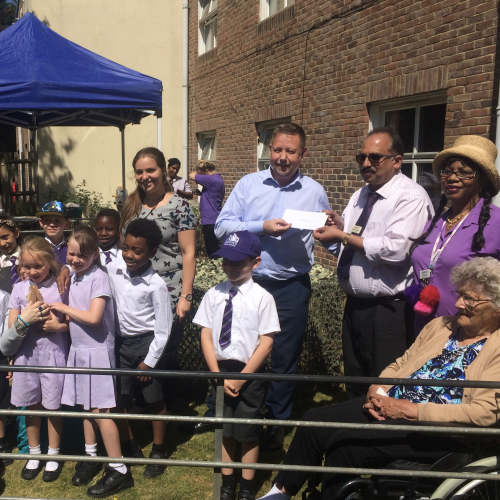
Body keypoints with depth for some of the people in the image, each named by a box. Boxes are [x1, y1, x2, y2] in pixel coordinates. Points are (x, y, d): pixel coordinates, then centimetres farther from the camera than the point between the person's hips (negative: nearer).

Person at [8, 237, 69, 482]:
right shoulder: (19, 289, 0)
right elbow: (12, 329, 3)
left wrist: (59, 325, -18)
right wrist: (25, 319, -15)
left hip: (54, 353, -3)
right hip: (27, 354, 3)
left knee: (53, 406, 8)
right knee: (30, 405, 15)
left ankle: (53, 456, 27)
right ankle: (34, 454, 34)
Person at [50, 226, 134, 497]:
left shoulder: (99, 277, -16)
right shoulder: (73, 277, 8)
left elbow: (93, 317, -24)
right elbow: (74, 315, 12)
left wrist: (64, 308, -13)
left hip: (97, 350, -7)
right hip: (78, 348, 7)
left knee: (99, 410, -4)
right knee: (85, 406, 16)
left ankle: (119, 470, 5)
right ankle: (90, 457, 33)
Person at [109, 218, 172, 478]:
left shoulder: (156, 285, -18)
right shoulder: (115, 274, -5)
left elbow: (163, 328, -13)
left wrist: (149, 361, -12)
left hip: (146, 344, -4)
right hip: (121, 342, 5)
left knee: (154, 401, 9)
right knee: (119, 399, 13)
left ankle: (158, 451, 27)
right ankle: (127, 447, 33)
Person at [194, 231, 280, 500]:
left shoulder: (261, 297, -12)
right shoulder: (213, 295, -2)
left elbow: (266, 342, -11)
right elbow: (206, 336, -1)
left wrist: (240, 378, -13)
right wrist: (218, 375, -9)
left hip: (250, 372, -3)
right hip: (219, 370, 3)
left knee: (248, 433, 10)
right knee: (224, 430, 15)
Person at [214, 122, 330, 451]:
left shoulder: (314, 192, 4)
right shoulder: (248, 184, 2)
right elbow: (222, 226, -6)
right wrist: (261, 227, -16)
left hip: (292, 288, 0)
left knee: (285, 360, 12)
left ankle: (276, 424, 32)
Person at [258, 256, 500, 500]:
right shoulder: (440, 325, 13)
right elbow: (400, 364, 17)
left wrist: (410, 411, -21)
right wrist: (377, 391, -5)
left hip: (437, 430, -7)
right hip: (389, 406, 7)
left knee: (344, 444, -23)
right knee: (314, 421, -6)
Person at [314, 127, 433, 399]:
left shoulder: (411, 197, -13)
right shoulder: (359, 196, 14)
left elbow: (396, 250, -26)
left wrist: (343, 236, -19)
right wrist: (339, 227, -7)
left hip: (388, 312, -8)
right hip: (355, 305, 8)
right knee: (355, 388, 21)